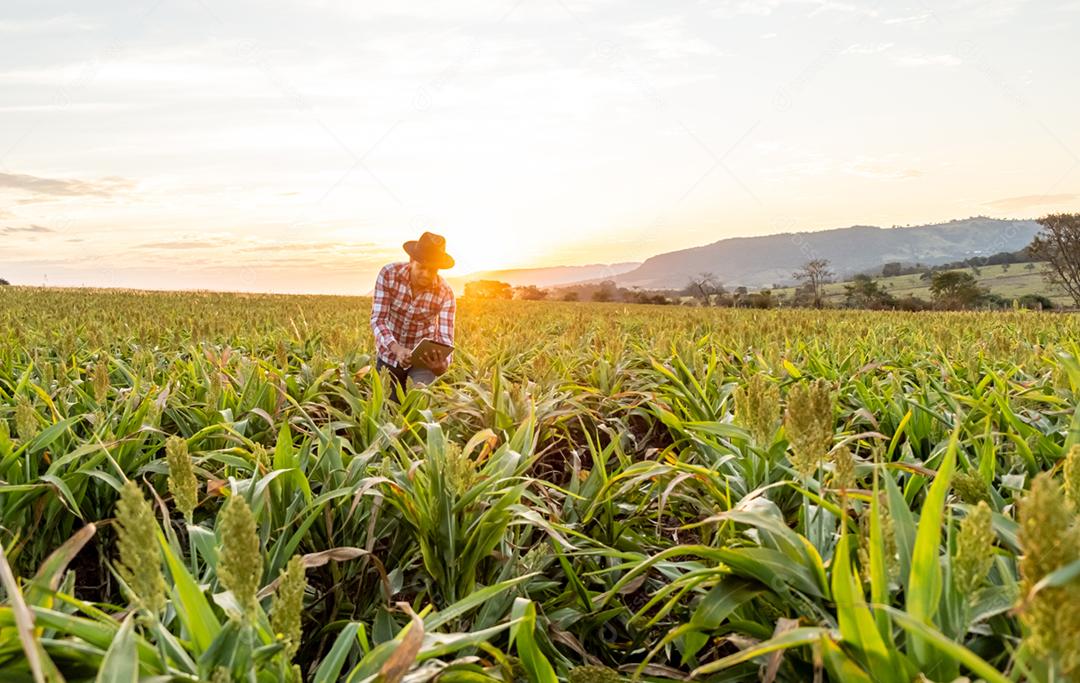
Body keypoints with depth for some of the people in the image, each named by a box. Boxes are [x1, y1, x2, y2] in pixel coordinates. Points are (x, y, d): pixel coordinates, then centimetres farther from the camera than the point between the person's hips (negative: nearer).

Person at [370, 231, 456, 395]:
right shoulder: (388, 274, -20)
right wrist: (397, 349, -41)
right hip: (390, 352, 1)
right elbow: (377, 320, -23)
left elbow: (446, 338, -23)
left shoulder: (445, 294, -21)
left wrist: (443, 364, -46)